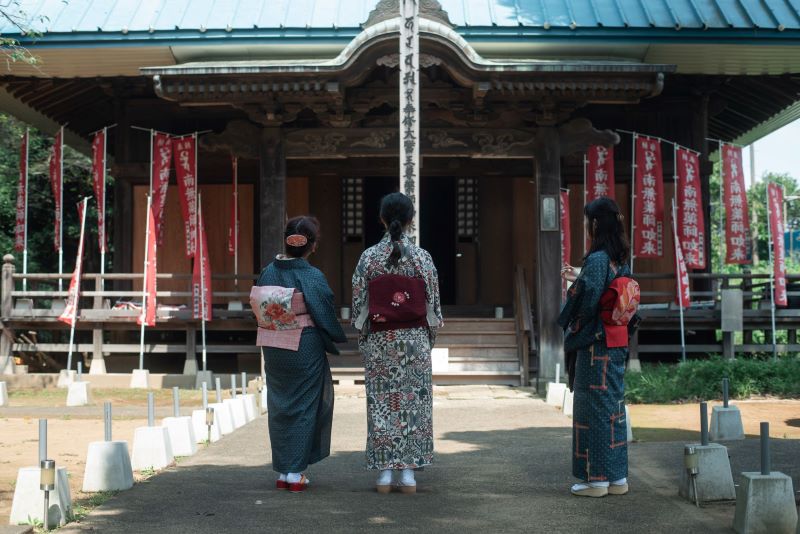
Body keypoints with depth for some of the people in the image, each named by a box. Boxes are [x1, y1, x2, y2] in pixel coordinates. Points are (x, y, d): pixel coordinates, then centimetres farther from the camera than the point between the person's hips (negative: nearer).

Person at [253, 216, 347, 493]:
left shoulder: (268, 272, -2)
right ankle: (296, 473, 7)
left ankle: (283, 472, 18)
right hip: (305, 350, -4)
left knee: (280, 407, 14)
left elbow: (257, 308, 6)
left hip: (273, 351, 4)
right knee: (303, 407, 6)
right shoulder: (313, 277, -15)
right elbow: (326, 317, -10)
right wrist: (337, 340, 7)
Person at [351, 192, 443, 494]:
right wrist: (430, 338, 12)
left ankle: (384, 473, 8)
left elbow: (358, 302, -1)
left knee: (381, 402, 6)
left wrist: (362, 338, 11)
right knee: (413, 400, 6)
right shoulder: (421, 257, -5)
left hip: (379, 341, 0)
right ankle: (408, 472, 7)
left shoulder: (369, 257, -4)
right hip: (415, 339, 0)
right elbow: (433, 302, -1)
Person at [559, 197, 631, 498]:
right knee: (614, 405, 13)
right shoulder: (621, 258, 9)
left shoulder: (596, 259, -17)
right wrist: (579, 278, 23)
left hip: (595, 345, -8)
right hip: (618, 344, 8)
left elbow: (588, 301, -21)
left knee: (593, 406, 0)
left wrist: (572, 329, -4)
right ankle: (617, 477, 18)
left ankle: (597, 479, 6)